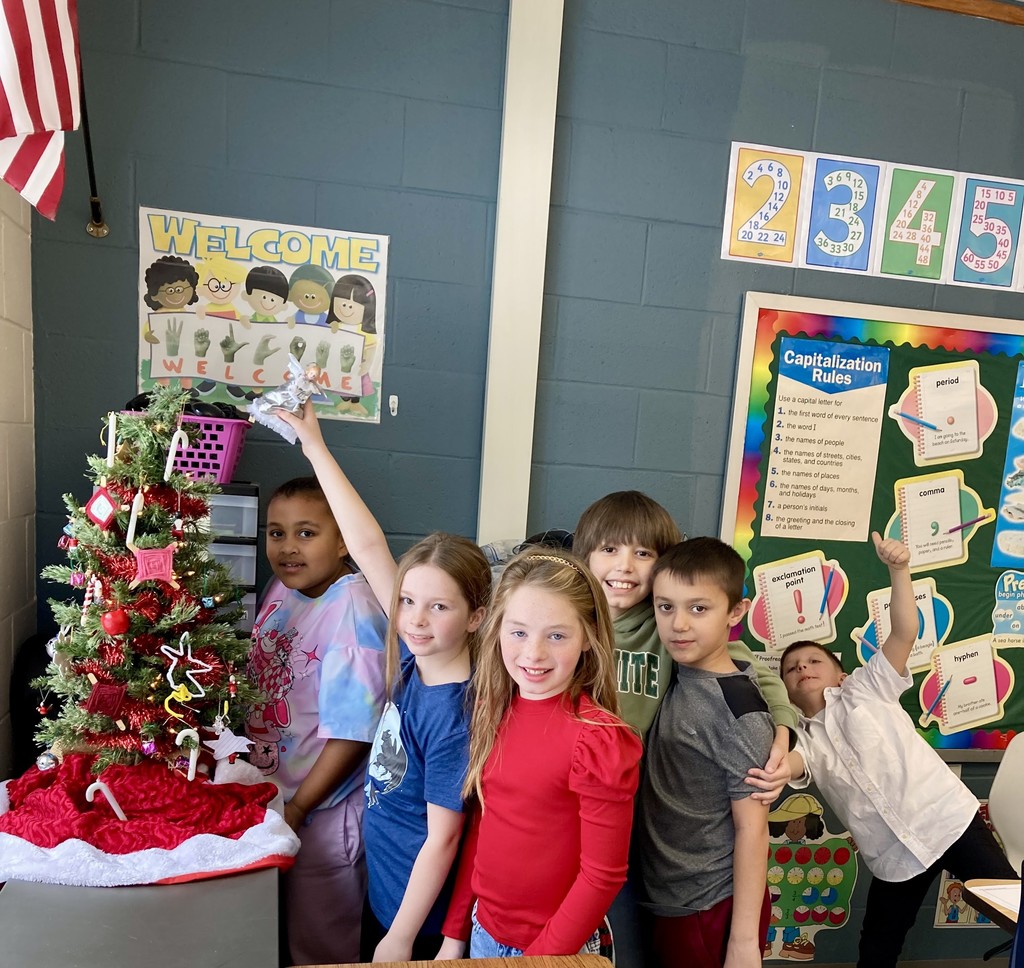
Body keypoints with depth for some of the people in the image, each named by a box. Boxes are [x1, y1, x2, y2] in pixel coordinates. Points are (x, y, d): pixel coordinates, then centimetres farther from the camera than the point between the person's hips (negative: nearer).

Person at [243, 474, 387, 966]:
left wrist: (296, 809, -15)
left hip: (321, 808, -7)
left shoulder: (354, 613, -26)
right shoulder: (282, 587, -3)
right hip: (268, 790, 7)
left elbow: (350, 735, -23)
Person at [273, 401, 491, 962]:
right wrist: (315, 448, -11)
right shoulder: (412, 658, -13)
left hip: (417, 917, -6)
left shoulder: (453, 717, -30)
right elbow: (369, 548, -14)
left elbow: (442, 839, -21)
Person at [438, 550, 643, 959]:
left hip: (558, 946, -5)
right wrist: (454, 931, 5)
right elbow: (479, 826, 2)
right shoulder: (495, 711, -7)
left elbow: (603, 875, -18)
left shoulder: (599, 738, -25)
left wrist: (540, 957, -14)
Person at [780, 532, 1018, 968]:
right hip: (893, 860, 3)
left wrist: (898, 570, -27)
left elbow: (904, 633, -14)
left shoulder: (866, 689, 0)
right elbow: (784, 762, -20)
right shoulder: (800, 740, 5)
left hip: (949, 818, -3)